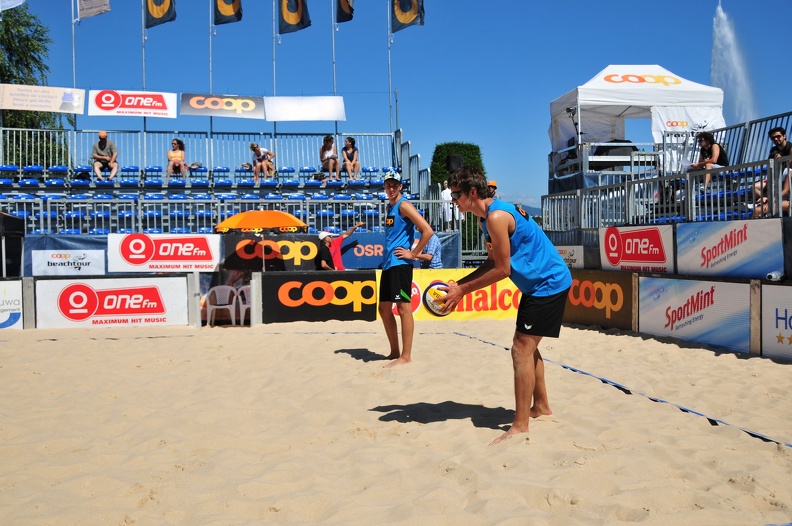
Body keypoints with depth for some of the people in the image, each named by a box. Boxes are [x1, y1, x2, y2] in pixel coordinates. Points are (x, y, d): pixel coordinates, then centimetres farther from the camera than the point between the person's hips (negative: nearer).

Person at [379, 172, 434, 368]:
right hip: (388, 263, 10)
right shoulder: (389, 207, 17)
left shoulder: (404, 205, -9)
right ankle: (394, 352, 21)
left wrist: (413, 254, -14)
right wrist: (386, 256, 15)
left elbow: (428, 230, -19)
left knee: (403, 307, -7)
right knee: (384, 308, 12)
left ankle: (406, 356, -3)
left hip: (400, 263, -10)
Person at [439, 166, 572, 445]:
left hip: (548, 283, -11)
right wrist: (458, 284, 4)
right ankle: (541, 406, 32)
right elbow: (492, 261, 13)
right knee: (528, 347, 18)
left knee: (521, 350, -11)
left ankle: (520, 425, -8)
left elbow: (502, 269, -22)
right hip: (541, 283, 11)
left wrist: (462, 290, -16)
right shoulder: (489, 216, 9)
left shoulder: (496, 217, -23)